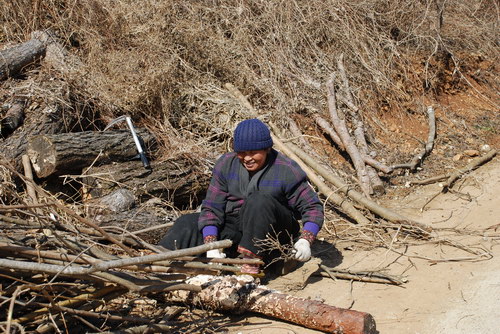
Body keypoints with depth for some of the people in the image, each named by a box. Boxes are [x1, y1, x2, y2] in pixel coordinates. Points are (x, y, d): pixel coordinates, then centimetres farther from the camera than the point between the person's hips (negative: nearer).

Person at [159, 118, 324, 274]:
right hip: (233, 229, 4)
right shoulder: (226, 164, -3)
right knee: (188, 223, -15)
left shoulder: (287, 170, -13)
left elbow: (312, 206, -9)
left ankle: (252, 260, -34)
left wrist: (305, 240, -27)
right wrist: (211, 242, -21)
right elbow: (211, 207, -5)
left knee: (259, 201, -33)